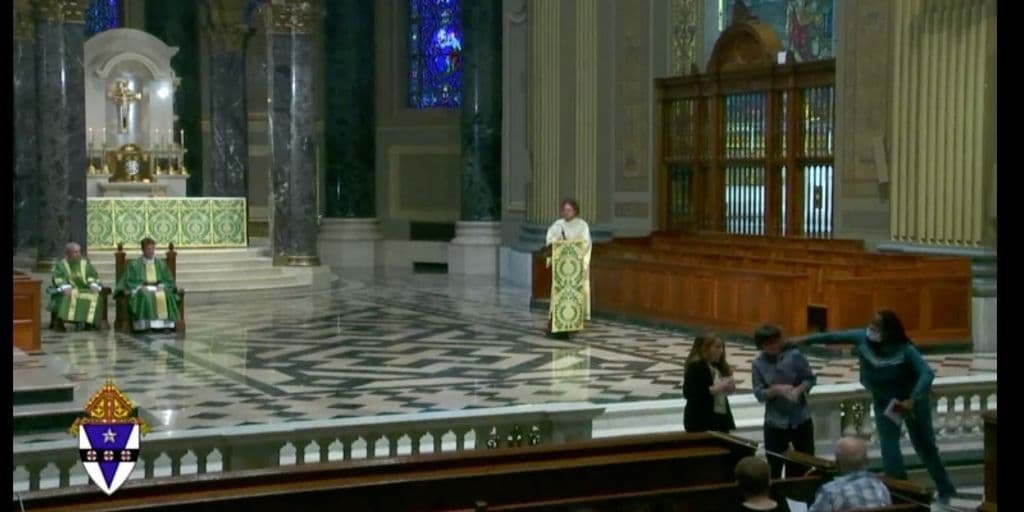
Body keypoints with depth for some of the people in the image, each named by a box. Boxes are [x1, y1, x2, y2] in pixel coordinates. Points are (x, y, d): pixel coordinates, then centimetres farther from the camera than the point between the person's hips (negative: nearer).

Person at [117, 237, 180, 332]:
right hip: (141, 290, -2)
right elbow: (128, 282, 5)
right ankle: (147, 325, -44)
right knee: (144, 296, -39)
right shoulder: (134, 265, 13)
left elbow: (169, 281, 15)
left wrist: (161, 286, -7)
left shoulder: (161, 264, 20)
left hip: (158, 289, 2)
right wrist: (140, 287, -13)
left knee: (167, 296, -34)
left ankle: (165, 325, -38)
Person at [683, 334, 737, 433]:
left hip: (721, 418, 8)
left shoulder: (718, 366, 13)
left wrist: (728, 387, -2)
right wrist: (714, 389, -24)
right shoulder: (695, 367, -12)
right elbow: (688, 393, -21)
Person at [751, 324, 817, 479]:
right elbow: (759, 394, -7)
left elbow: (811, 378, -1)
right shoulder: (758, 364, -5)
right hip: (775, 422, 0)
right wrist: (776, 389, -25)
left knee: (806, 463, 11)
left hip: (800, 419, 0)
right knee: (774, 467, 7)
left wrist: (798, 390, -20)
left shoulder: (794, 355, -6)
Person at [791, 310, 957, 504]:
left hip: (911, 400, -3)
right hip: (884, 401, 3)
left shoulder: (904, 349, -30)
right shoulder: (863, 337, -18)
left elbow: (927, 373, -36)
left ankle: (945, 490, 30)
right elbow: (835, 337, -8)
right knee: (889, 447, -6)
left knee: (925, 446, 11)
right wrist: (806, 340, -10)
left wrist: (913, 400, -47)